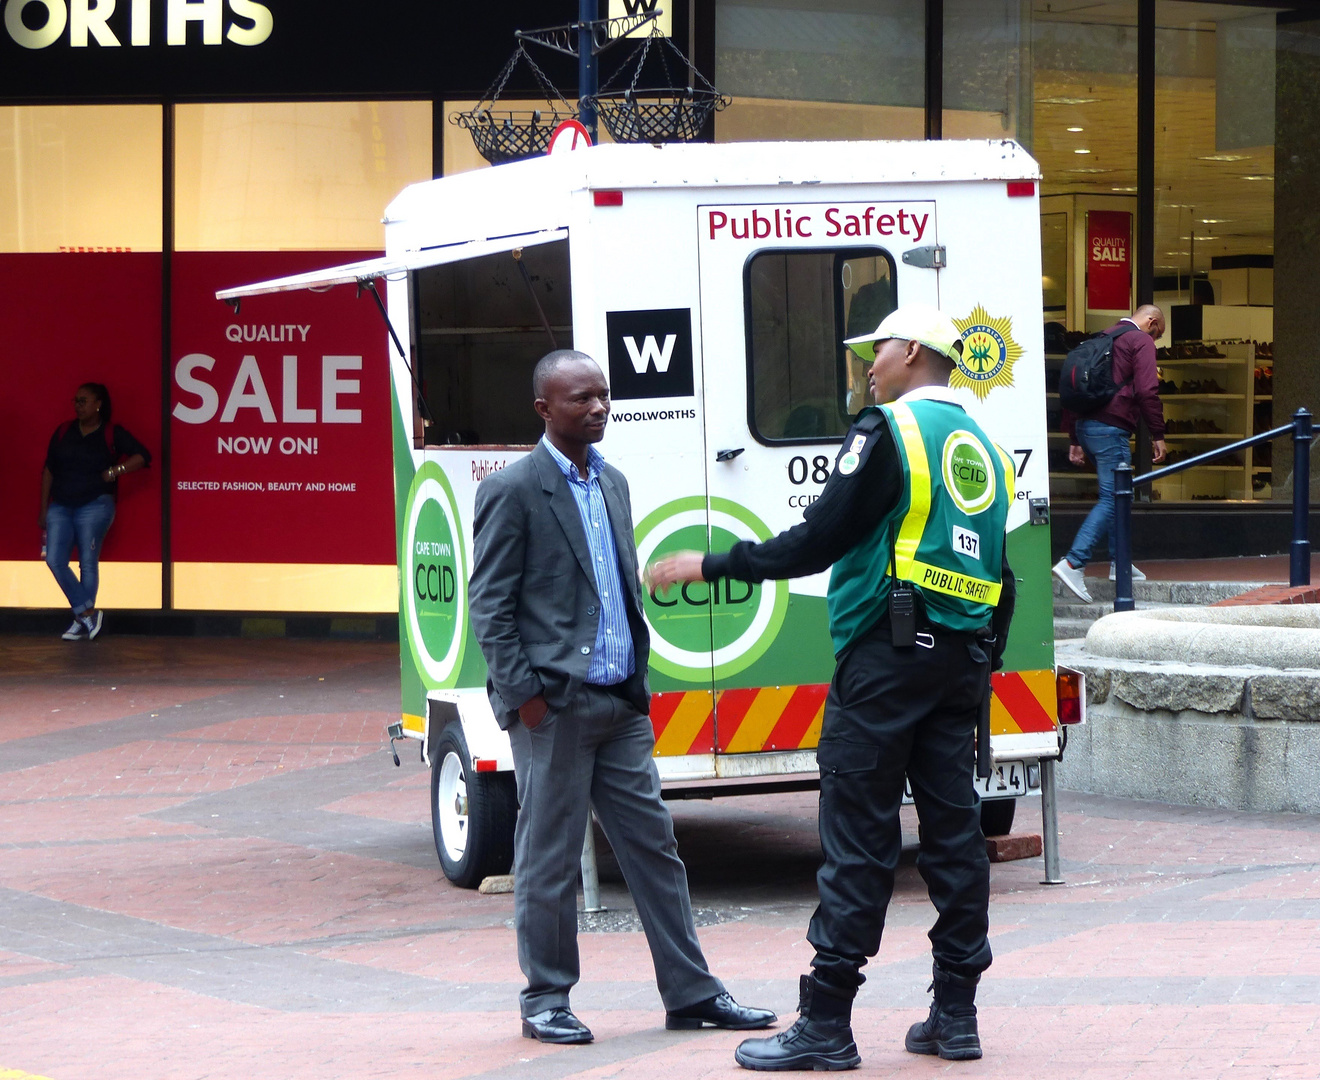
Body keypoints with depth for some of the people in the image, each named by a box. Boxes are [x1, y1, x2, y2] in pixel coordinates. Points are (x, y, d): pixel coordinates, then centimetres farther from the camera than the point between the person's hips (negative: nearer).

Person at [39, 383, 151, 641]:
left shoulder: (112, 434, 0)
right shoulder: (64, 431, 10)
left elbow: (143, 455, -2)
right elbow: (49, 470, 13)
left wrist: (116, 470, -13)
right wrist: (44, 508, 10)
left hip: (94, 506, -4)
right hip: (60, 507, 4)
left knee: (88, 563, -4)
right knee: (55, 560, -9)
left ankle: (82, 619, 5)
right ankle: (87, 612, -1)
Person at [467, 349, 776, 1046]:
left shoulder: (612, 483, 16)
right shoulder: (512, 490, -8)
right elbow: (488, 603, -9)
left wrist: (637, 677, 16)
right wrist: (523, 693, -13)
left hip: (621, 702, 7)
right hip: (553, 707, -7)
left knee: (653, 846, 8)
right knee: (549, 859, 1)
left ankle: (691, 993, 13)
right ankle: (546, 1000, 12)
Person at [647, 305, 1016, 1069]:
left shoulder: (890, 432, -9)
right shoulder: (981, 447, 17)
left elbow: (819, 541, -14)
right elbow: (998, 580, 18)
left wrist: (710, 566, -8)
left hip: (888, 654, -8)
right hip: (961, 661, 8)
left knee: (859, 841, -7)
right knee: (954, 830, 8)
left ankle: (827, 1025, -6)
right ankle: (957, 1014, 10)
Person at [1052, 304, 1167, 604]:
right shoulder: (1141, 341, -2)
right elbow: (1147, 391, -14)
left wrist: (1074, 439, 23)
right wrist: (1157, 435, -8)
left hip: (1085, 425, 9)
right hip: (1111, 427, -9)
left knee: (1112, 494, 19)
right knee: (1111, 498, -9)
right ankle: (1073, 563, -21)